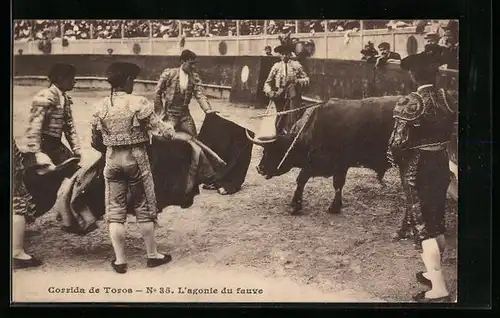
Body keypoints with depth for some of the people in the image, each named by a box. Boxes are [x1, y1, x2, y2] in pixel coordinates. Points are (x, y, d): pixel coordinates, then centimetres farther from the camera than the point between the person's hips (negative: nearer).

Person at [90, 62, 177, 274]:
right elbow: (161, 131, -13)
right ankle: (152, 255, 23)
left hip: (112, 161, 3)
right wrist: (170, 129, 9)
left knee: (115, 211, 9)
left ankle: (119, 260, 12)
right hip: (136, 159, -3)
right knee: (144, 209, 11)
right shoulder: (138, 103, -13)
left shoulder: (101, 106, 0)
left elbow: (96, 141, 6)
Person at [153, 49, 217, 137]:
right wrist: (160, 112, -1)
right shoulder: (169, 74, -8)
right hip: (170, 113, -4)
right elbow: (157, 93, -1)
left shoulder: (194, 77, 2)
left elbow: (200, 95, -6)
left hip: (185, 114, 4)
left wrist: (207, 109, -22)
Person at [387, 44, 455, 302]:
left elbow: (398, 142, -20)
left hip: (417, 168, -7)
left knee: (423, 225, -2)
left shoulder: (411, 104, -19)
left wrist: (397, 159, 0)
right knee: (437, 223, 19)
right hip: (441, 164, 7)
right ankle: (434, 273, 36)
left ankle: (439, 289, -3)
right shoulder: (447, 99, 1)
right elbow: (448, 131, 8)